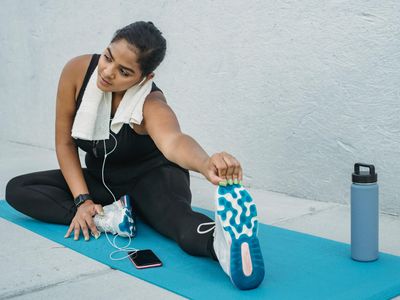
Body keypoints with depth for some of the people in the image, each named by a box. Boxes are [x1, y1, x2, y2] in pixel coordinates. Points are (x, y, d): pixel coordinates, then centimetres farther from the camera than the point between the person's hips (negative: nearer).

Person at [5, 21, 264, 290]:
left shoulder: (151, 104, -31)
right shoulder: (78, 71, -18)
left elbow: (173, 140, -55)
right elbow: (65, 142, -9)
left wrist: (206, 164, -78)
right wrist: (83, 200, -18)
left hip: (151, 177, -5)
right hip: (101, 179, 6)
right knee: (17, 189, -12)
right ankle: (106, 217, -27)